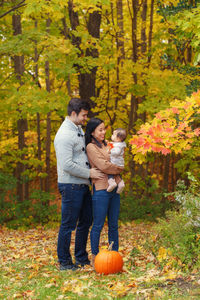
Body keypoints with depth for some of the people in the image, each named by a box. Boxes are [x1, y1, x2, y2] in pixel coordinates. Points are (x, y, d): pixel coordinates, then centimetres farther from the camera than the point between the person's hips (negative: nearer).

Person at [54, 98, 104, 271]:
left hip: (83, 185, 10)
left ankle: (81, 258, 28)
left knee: (86, 221, 16)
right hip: (71, 186, -10)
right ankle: (64, 262, 9)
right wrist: (89, 173, -15)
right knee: (68, 225, -1)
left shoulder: (79, 130, 15)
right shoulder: (64, 135, -16)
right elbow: (67, 165, -23)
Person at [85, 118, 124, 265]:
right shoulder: (91, 147, -6)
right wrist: (119, 169, 0)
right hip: (101, 189, -7)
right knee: (98, 225, -1)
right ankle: (94, 258, 9)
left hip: (114, 188, 7)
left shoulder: (107, 144, 17)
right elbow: (104, 166, -13)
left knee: (113, 225, 11)